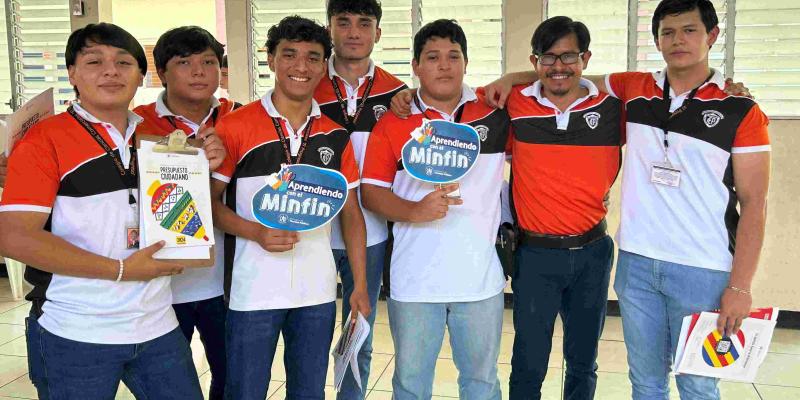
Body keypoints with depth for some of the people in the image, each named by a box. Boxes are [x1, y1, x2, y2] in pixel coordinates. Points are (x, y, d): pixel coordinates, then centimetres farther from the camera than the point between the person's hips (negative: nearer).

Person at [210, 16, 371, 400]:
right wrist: (257, 232, -19)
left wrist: (360, 286, 4)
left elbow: (351, 213, 8)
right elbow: (210, 201, -3)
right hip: (252, 292, -3)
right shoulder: (235, 126, -5)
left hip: (318, 293, 3)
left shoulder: (335, 136, 5)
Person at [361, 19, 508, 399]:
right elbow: (370, 191, -2)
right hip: (414, 281, 0)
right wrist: (414, 211, -18)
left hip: (480, 279, 1)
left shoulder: (496, 112, 1)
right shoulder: (392, 122, 0)